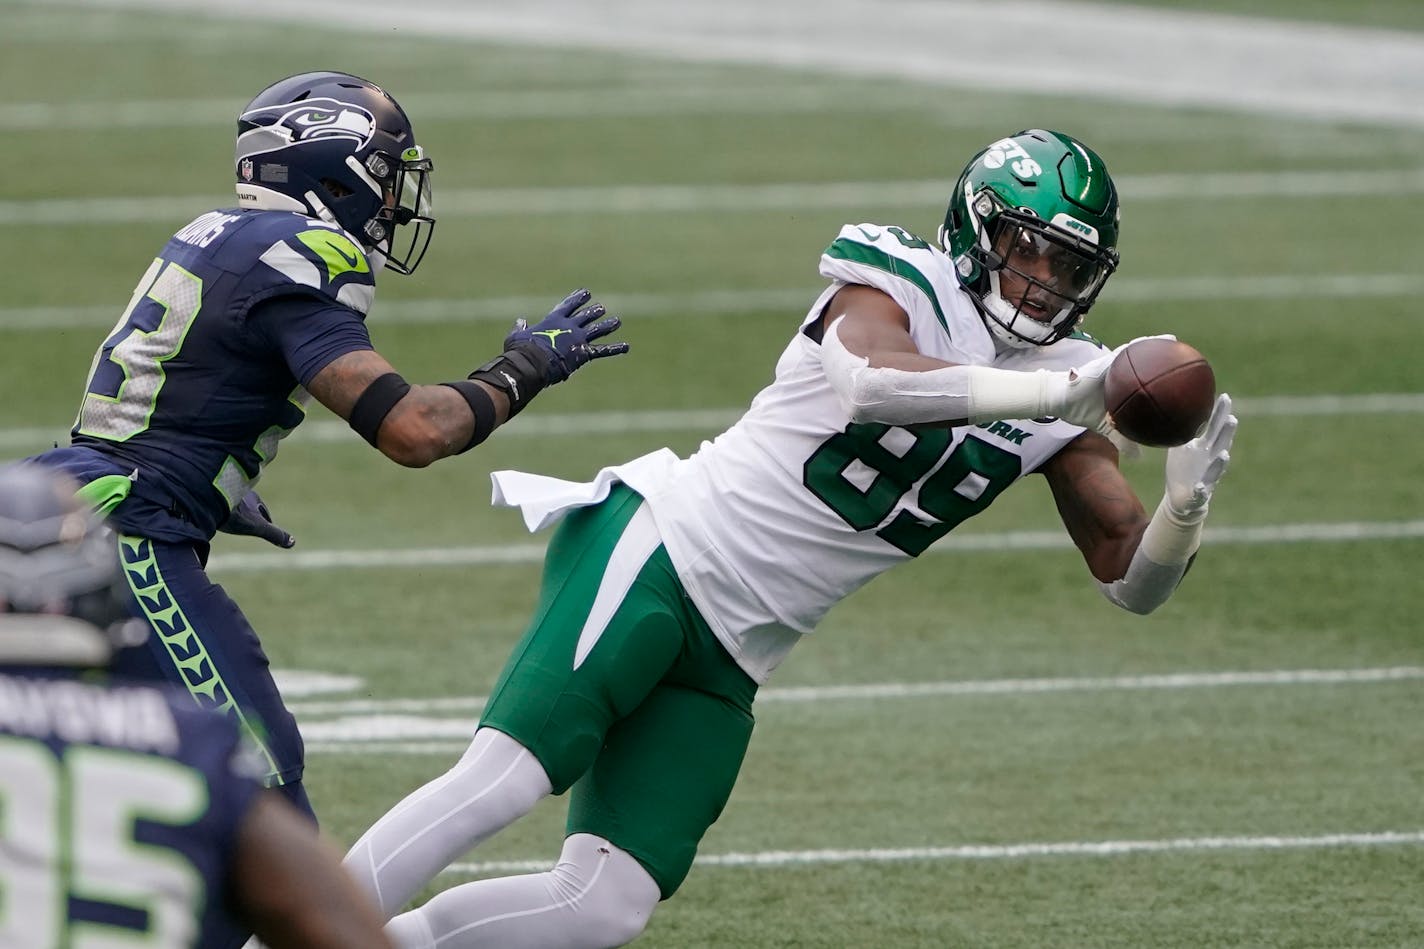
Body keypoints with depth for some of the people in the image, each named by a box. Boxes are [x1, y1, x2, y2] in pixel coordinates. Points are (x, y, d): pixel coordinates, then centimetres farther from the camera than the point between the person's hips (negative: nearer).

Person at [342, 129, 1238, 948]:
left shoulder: (1064, 382, 9)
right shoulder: (903, 284, -8)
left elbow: (1133, 579, 7)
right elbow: (868, 378, -33)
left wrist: (1185, 507, -14)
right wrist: (1045, 393, -37)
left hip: (726, 663, 7)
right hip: (656, 552, -7)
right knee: (503, 781, -23)